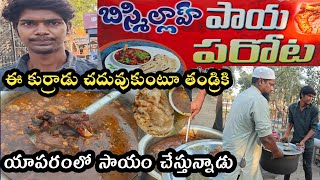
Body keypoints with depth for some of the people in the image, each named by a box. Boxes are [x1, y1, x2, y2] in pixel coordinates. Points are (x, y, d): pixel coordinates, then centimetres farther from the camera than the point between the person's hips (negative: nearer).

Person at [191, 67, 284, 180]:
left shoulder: (242, 95, 9)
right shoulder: (260, 100, -19)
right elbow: (266, 138, -18)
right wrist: (277, 153, -7)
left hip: (233, 151, 9)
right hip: (241, 159, -9)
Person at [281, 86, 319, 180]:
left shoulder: (314, 110, -11)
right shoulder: (292, 107, -2)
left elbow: (313, 128, -12)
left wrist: (303, 141, -18)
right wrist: (286, 134, -5)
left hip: (307, 143, -3)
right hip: (294, 140, 3)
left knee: (307, 167, 8)